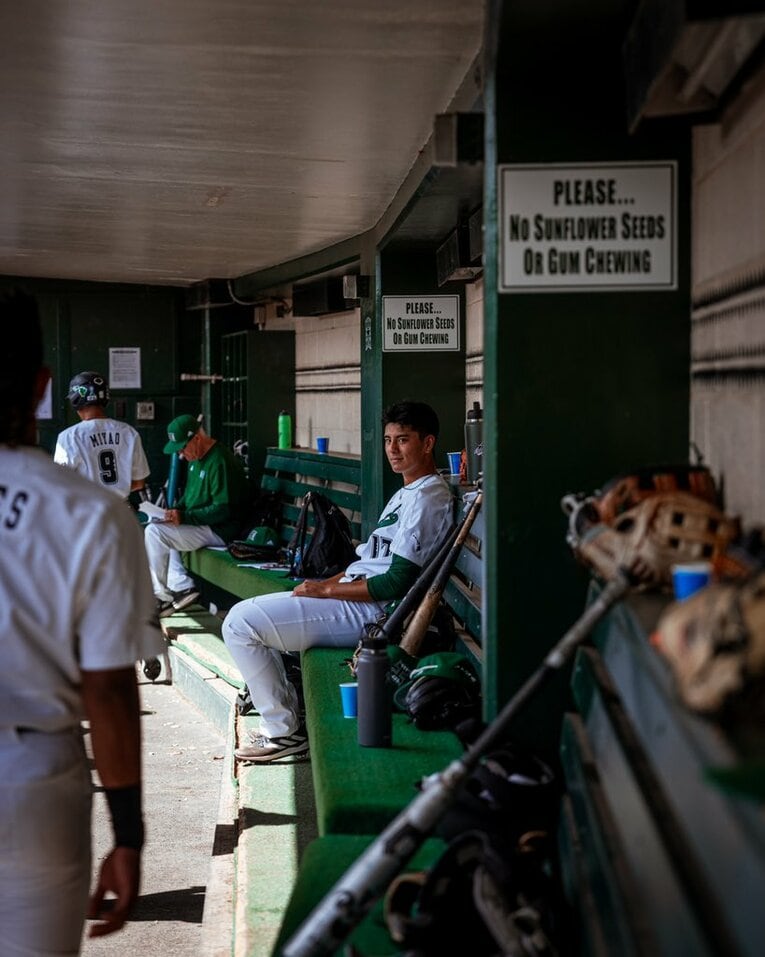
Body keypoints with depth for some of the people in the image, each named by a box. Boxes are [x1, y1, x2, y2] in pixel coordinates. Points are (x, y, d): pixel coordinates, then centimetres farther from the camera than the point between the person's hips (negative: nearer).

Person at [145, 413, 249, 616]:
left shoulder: (220, 462, -20)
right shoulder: (197, 459, 12)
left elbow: (223, 510, -24)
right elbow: (189, 495, 25)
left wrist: (185, 517, -24)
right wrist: (175, 510, 5)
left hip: (219, 530, -11)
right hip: (199, 523, 11)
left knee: (154, 532, -18)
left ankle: (162, 596, -7)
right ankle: (182, 587, 2)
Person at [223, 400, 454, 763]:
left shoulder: (427, 498, -16)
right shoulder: (407, 494, 18)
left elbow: (396, 583, -21)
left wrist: (326, 589, -14)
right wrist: (324, 583, 8)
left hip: (366, 612, -11)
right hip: (354, 599, 11)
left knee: (241, 623, -14)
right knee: (245, 616, 19)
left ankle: (284, 731, -5)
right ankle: (286, 716, 16)